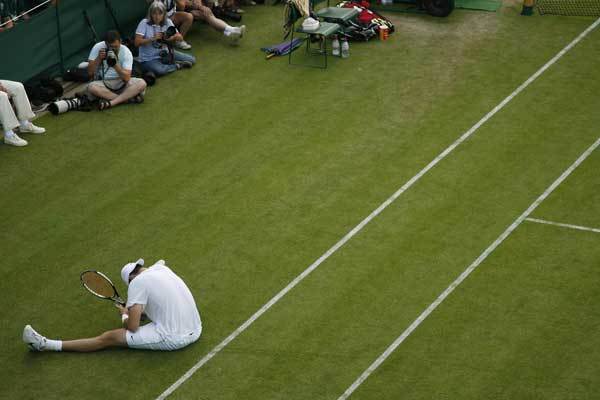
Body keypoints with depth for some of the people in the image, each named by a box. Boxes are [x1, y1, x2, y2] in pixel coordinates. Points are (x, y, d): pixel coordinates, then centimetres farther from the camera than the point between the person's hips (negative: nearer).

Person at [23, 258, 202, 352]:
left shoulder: (137, 282, -11)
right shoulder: (161, 268, 8)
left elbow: (132, 327, -11)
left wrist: (125, 315, 11)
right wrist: (136, 310, 28)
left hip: (173, 339, -7)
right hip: (196, 330, 7)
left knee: (109, 338, -2)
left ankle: (46, 345, 0)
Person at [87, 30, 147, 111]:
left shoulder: (126, 52, -11)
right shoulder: (98, 47, -9)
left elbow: (126, 78, -20)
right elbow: (90, 72, -9)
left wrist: (115, 64, -33)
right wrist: (98, 58, -23)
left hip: (121, 83, 1)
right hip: (103, 83, 0)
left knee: (141, 83, -27)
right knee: (91, 87, -35)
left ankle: (110, 103, -34)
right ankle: (129, 98, -27)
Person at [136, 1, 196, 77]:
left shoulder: (168, 22, 0)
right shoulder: (144, 23, -12)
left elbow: (180, 38, -3)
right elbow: (137, 42, -18)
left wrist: (174, 37, -26)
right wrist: (152, 38, -28)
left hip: (165, 53, 5)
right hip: (149, 59, -4)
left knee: (191, 60, -6)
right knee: (159, 70, -38)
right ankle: (177, 65, -12)